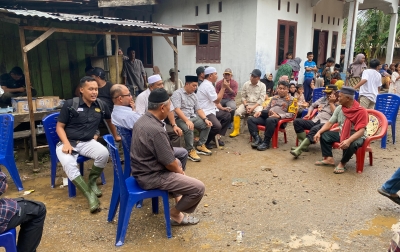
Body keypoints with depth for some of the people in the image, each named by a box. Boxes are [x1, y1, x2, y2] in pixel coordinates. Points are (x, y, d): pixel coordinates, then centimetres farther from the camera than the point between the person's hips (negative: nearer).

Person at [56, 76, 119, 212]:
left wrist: (115, 136, 31)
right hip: (68, 142, -2)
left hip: (87, 142, 3)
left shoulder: (100, 105, 3)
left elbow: (109, 120, 23)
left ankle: (92, 181, -1)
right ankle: (90, 195, -23)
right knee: (69, 165, -33)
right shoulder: (70, 104, -7)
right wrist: (66, 143, -19)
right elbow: (59, 127, -3)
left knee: (104, 153, -28)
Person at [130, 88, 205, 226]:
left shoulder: (142, 120, 1)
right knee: (199, 188, -8)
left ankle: (179, 197, 40)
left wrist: (178, 167, 14)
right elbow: (169, 163, -21)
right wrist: (180, 171, 1)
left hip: (143, 169, 10)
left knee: (178, 163, 34)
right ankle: (175, 214, 12)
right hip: (151, 176, -10)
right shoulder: (156, 130, -29)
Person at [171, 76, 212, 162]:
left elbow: (198, 109, 12)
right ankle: (190, 151, -19)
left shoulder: (194, 95, 14)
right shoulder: (177, 93, -9)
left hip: (193, 117, 8)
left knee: (207, 125, -6)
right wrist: (187, 120, -31)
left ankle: (200, 146, 5)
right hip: (180, 119, -8)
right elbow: (177, 109, -21)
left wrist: (205, 119, -5)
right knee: (189, 129, -35)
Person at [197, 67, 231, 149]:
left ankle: (216, 136, 14)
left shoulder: (208, 84, 15)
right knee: (217, 126, -28)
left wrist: (221, 108, 8)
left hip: (211, 109, 11)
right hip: (205, 112, -11)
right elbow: (217, 100, -16)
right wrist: (223, 87, -11)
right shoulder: (207, 86, -18)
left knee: (227, 115, 13)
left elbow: (215, 100, 19)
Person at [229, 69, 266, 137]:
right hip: (246, 104, 2)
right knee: (237, 112, -23)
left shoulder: (262, 86, -2)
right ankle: (236, 131, -13)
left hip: (257, 105, -2)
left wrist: (253, 108, -17)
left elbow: (261, 99, -7)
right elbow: (243, 97, 6)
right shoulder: (246, 84, 4)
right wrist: (246, 106, -11)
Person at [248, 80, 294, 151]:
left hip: (279, 119, -6)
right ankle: (257, 138, -23)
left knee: (270, 120, -41)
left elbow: (291, 114, -4)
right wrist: (260, 112, 6)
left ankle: (266, 142, -30)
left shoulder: (291, 99, 8)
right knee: (250, 119, -13)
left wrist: (278, 116, -19)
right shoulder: (274, 98, 27)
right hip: (267, 116, 7)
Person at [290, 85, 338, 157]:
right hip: (315, 121, 7)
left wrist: (331, 103, -4)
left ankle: (299, 150, -44)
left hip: (326, 124, -7)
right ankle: (304, 143, -18)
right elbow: (312, 106, 35)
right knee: (297, 121, -15)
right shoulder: (323, 99, 25)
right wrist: (308, 114, 16)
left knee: (314, 129, -41)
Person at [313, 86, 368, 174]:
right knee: (324, 135, -8)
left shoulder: (361, 111, -22)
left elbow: (361, 130, -28)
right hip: (342, 134, 7)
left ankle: (342, 164, -11)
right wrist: (319, 132, -17)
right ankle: (329, 159, -6)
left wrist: (349, 140, -44)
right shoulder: (339, 108, -4)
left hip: (357, 137, -6)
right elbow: (330, 123, 0)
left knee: (351, 145, -39)